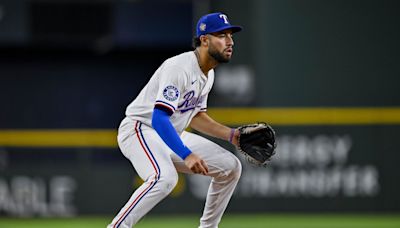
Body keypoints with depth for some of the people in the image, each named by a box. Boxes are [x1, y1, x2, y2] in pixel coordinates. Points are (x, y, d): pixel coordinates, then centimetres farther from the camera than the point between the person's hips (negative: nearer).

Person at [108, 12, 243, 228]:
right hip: (140, 130, -10)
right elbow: (159, 119, -32)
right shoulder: (180, 68, -24)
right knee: (165, 177, -38)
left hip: (170, 136, 10)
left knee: (230, 167, 6)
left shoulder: (207, 74, 7)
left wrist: (231, 135, 9)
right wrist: (186, 155, -40)